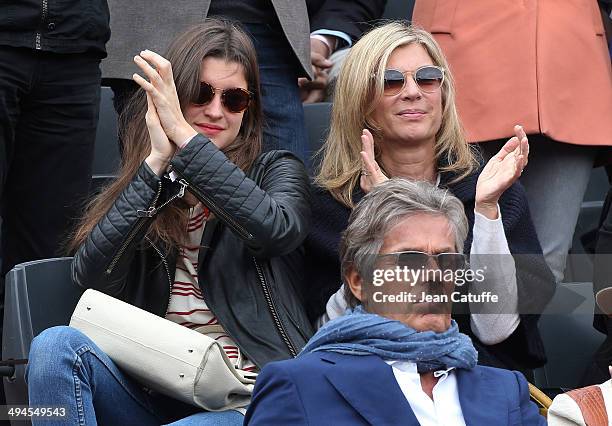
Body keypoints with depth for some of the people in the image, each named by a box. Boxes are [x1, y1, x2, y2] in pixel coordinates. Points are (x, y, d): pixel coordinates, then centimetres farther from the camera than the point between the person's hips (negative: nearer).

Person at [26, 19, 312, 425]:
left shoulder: (276, 172, 10)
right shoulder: (141, 183, 15)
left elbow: (277, 230, -17)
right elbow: (91, 275, -6)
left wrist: (185, 136, -19)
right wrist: (157, 161, -11)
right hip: (154, 392, 4)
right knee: (57, 345, -27)